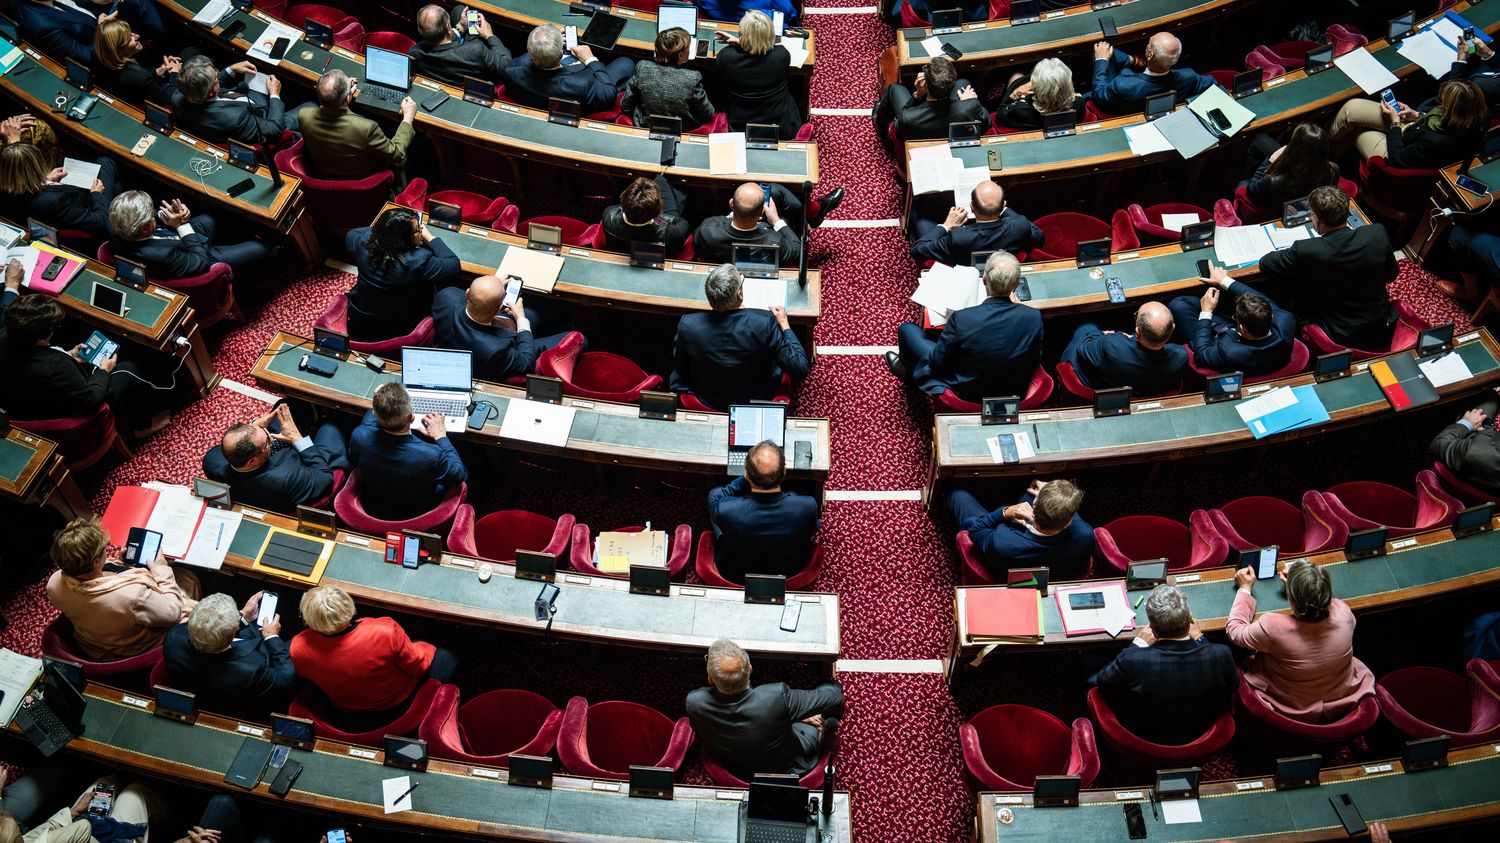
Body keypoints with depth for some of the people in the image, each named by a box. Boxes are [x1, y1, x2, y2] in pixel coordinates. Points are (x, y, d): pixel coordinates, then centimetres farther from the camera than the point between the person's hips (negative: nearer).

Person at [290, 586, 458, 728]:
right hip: (396, 707, -4)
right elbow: (419, 666, -20)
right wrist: (422, 649, 2)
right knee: (447, 659, 20)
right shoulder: (385, 632, -40)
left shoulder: (298, 647, -29)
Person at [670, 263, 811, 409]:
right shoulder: (764, 322, -31)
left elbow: (678, 363, -5)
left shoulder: (688, 325, -26)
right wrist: (784, 324, -9)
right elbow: (801, 368, -21)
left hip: (707, 401, 1)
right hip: (756, 402, -1)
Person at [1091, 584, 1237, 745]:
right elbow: (1234, 685, -6)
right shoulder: (1222, 655, -32)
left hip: (1143, 740, -3)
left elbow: (1102, 681, -14)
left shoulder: (1131, 660, -37)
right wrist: (1200, 640, 1)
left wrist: (1138, 645, -7)